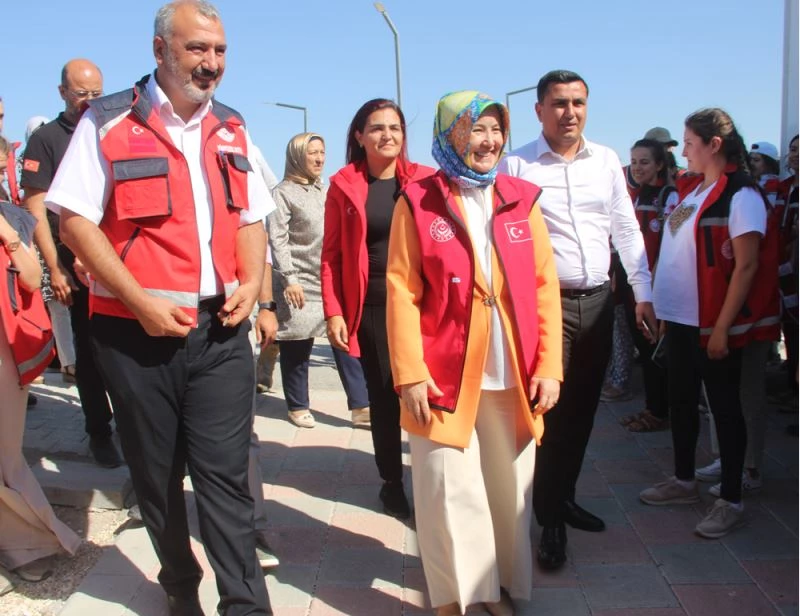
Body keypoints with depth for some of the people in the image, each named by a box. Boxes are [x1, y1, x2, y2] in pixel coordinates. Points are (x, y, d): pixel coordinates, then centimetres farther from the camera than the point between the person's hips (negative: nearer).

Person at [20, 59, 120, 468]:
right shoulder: (46, 139, 1)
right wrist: (54, 268, -10)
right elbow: (35, 209, -4)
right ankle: (99, 432, 17)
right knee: (89, 351, 5)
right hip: (76, 265, -3)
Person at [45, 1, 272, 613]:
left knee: (225, 472, 1)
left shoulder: (230, 128, 10)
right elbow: (75, 221, -7)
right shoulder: (109, 122, -3)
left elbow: (251, 219, 14)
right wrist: (139, 300, -15)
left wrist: (252, 281, -4)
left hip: (220, 328, 2)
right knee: (156, 473, 12)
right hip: (136, 329, -2)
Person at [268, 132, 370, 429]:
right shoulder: (283, 193, -2)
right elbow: (277, 240, -9)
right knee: (297, 348, 3)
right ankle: (298, 407, 19)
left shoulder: (327, 190, 16)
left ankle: (361, 407, 5)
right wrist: (289, 279, -18)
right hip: (300, 283, -5)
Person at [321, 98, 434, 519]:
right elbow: (332, 254, 1)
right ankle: (391, 481, 24)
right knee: (383, 395, 8)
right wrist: (333, 312, -6)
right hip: (371, 307, 0)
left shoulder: (424, 180, 4)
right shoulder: (344, 185, 2)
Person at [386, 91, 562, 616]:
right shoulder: (418, 201, -2)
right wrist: (410, 373, -11)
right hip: (445, 376, -3)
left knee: (509, 490, 14)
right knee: (451, 493, 4)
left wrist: (548, 365, -1)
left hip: (514, 377, 3)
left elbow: (545, 286, 5)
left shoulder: (522, 199, 7)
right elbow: (402, 292, -6)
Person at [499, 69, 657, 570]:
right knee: (549, 410, -3)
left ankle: (564, 495, 31)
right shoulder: (516, 165, -3)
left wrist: (643, 293, 9)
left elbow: (627, 230, 12)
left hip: (599, 302, 5)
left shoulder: (607, 161, 9)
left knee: (583, 408, 13)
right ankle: (551, 521, 11)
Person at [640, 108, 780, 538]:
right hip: (680, 319, 8)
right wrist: (664, 309, 13)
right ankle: (684, 481, 31)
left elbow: (747, 266, -16)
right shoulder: (692, 190, 12)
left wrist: (722, 327, -18)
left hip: (713, 324, -8)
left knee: (724, 407, 2)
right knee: (681, 402, 16)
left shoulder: (741, 195, -13)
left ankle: (731, 501, 14)